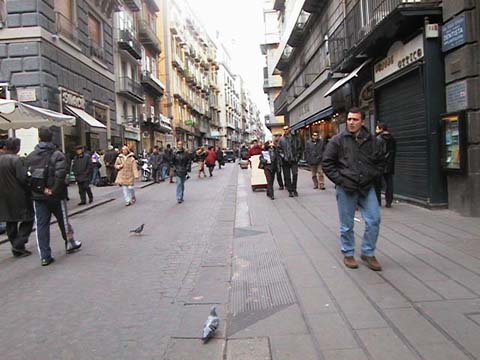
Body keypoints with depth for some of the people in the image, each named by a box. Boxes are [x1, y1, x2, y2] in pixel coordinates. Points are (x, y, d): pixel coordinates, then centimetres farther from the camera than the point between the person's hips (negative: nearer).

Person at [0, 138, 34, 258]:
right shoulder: (16, 160, -15)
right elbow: (22, 178, -21)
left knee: (11, 223, 14)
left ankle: (17, 249, 20)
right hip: (18, 197, -7)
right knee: (27, 219, 5)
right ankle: (18, 245, -5)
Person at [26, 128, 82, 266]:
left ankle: (45, 256, 6)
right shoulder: (57, 155, -12)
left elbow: (27, 175, -2)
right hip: (56, 196, -3)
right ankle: (70, 244, 35)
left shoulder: (30, 156, 3)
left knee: (41, 225, 6)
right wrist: (53, 190, -15)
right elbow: (60, 174, -24)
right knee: (63, 220, 16)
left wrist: (41, 188, -1)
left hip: (38, 196, 3)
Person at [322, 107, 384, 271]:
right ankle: (348, 254, 24)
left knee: (374, 220, 0)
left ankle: (368, 253, 19)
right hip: (346, 189, -3)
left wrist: (372, 176, 1)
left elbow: (380, 161, 16)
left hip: (366, 187, 3)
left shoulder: (370, 140, 5)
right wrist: (340, 180, -11)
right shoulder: (338, 140, -4)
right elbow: (327, 164, -3)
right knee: (347, 225, 6)